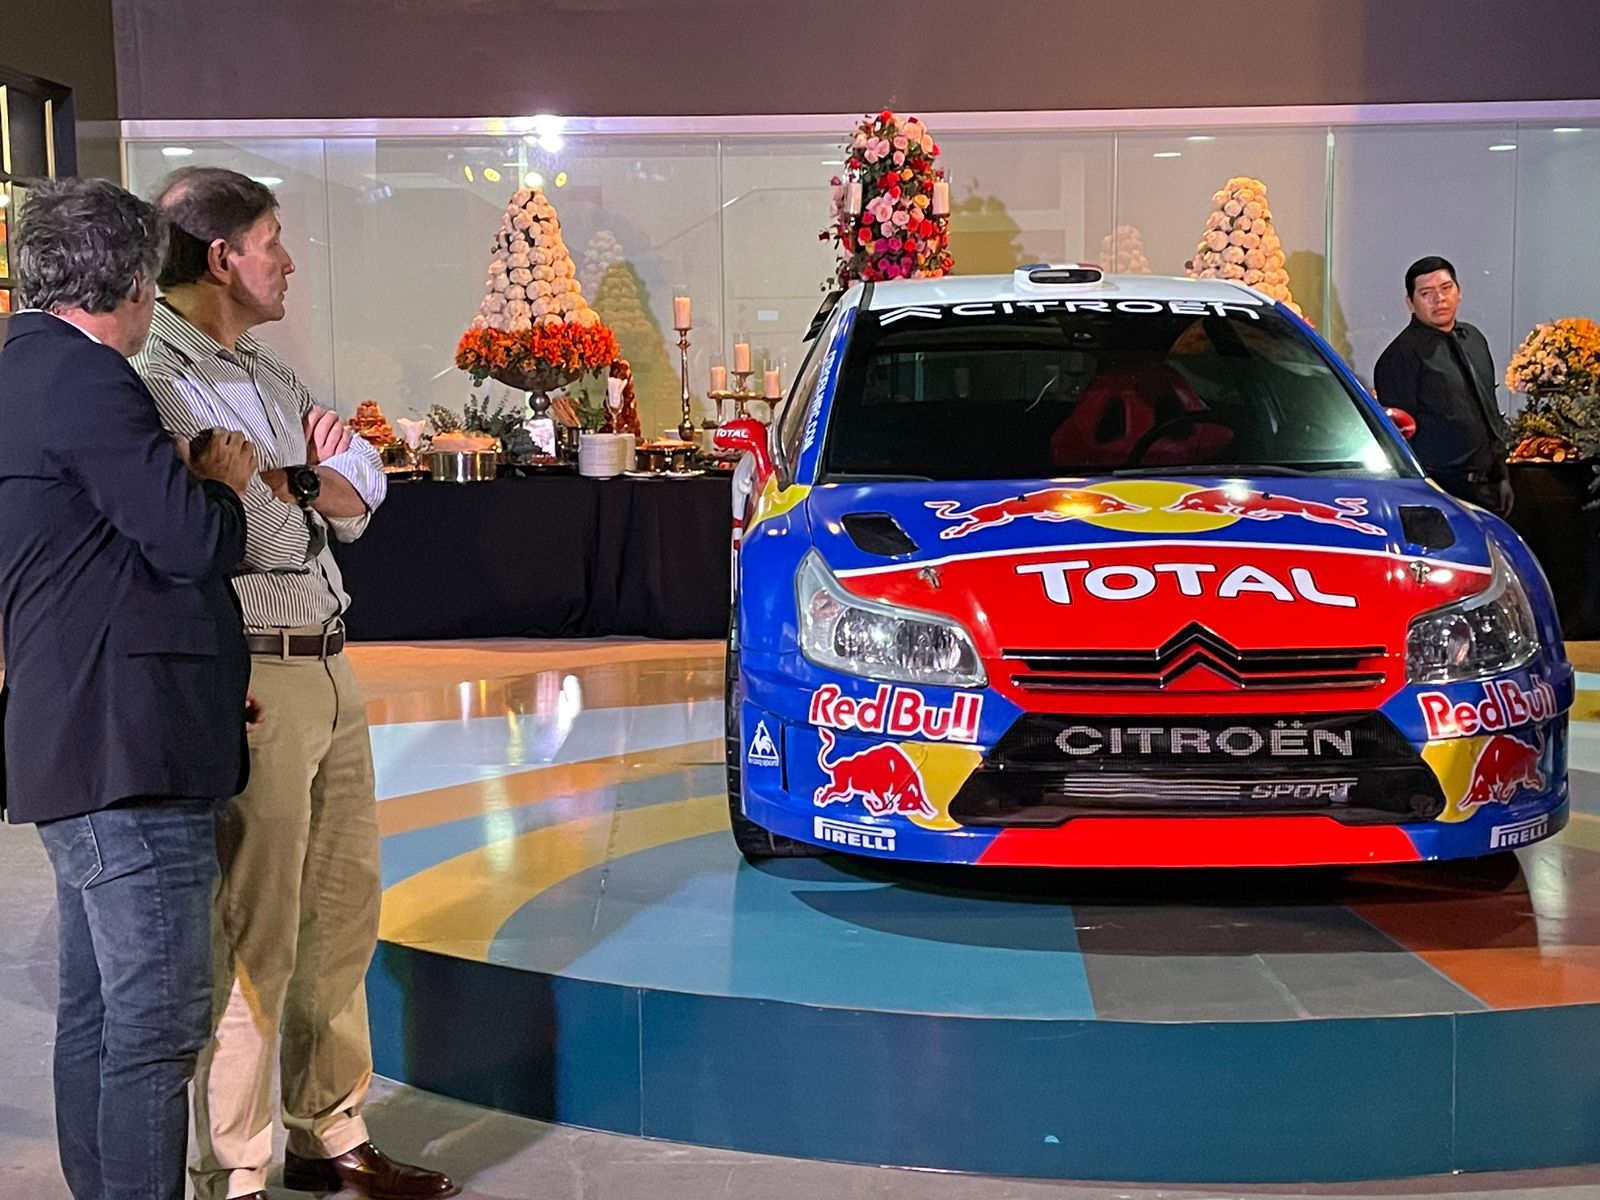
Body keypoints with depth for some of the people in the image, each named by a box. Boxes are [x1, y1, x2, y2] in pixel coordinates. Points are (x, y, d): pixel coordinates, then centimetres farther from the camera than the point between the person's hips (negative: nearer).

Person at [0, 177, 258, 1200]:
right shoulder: (84, 375, -14)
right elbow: (192, 541, -18)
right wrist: (223, 485, 0)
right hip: (126, 744, -11)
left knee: (100, 1009, 18)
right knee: (159, 1020, -7)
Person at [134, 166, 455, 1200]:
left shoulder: (268, 374, 18)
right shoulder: (158, 381, -12)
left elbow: (363, 495, 13)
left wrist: (292, 477, -6)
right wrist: (313, 478, -4)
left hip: (328, 671, 9)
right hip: (250, 683, -9)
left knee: (342, 918, 15)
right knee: (255, 942, -3)